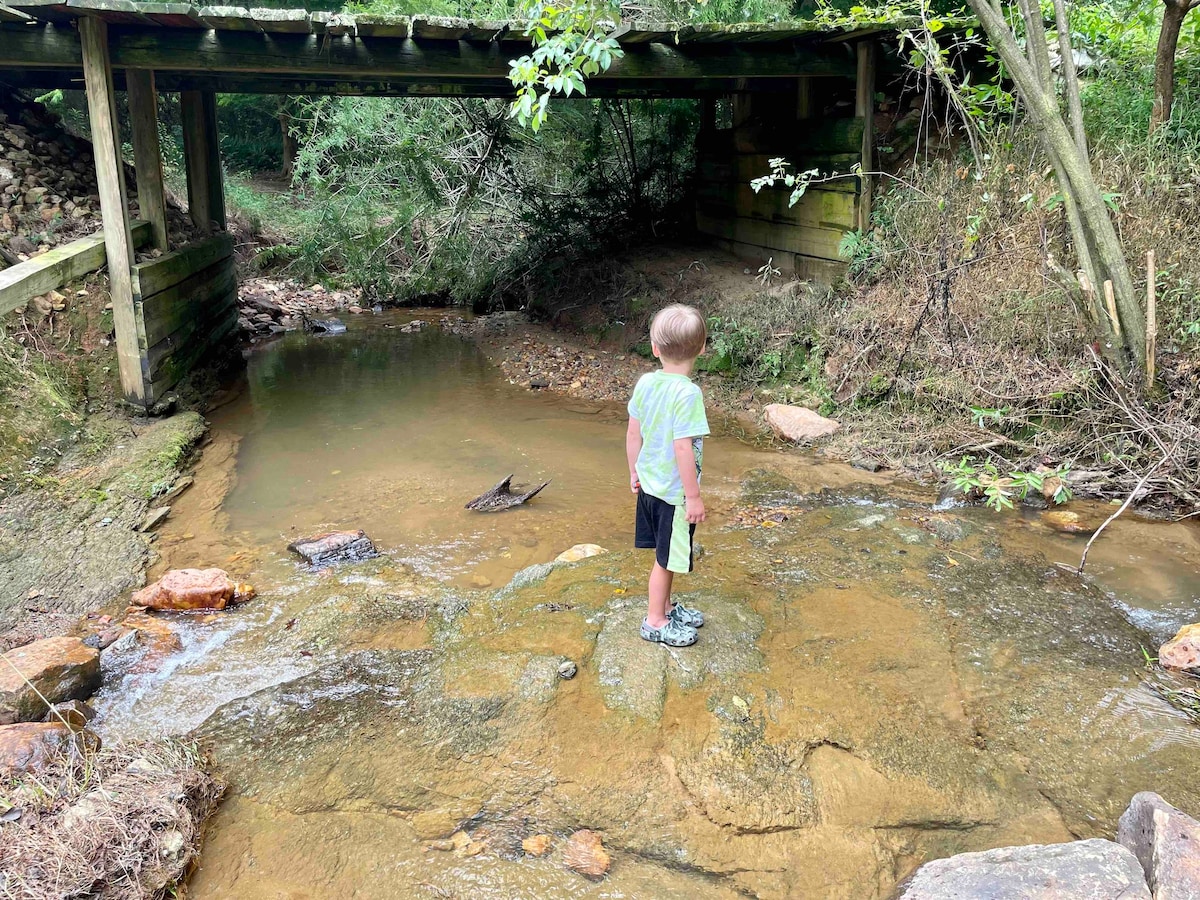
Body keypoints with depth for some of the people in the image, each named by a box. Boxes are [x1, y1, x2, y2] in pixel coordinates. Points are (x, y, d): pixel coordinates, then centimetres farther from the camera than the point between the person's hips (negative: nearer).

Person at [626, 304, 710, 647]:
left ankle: (666, 607, 40)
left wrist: (634, 471, 19)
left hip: (649, 485, 7)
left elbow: (633, 432, 5)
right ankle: (655, 622, 24)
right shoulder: (687, 393, -24)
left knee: (665, 555, 23)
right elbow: (682, 449, -25)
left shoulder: (646, 383, -3)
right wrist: (694, 497, -16)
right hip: (674, 493, -7)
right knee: (666, 559, 10)